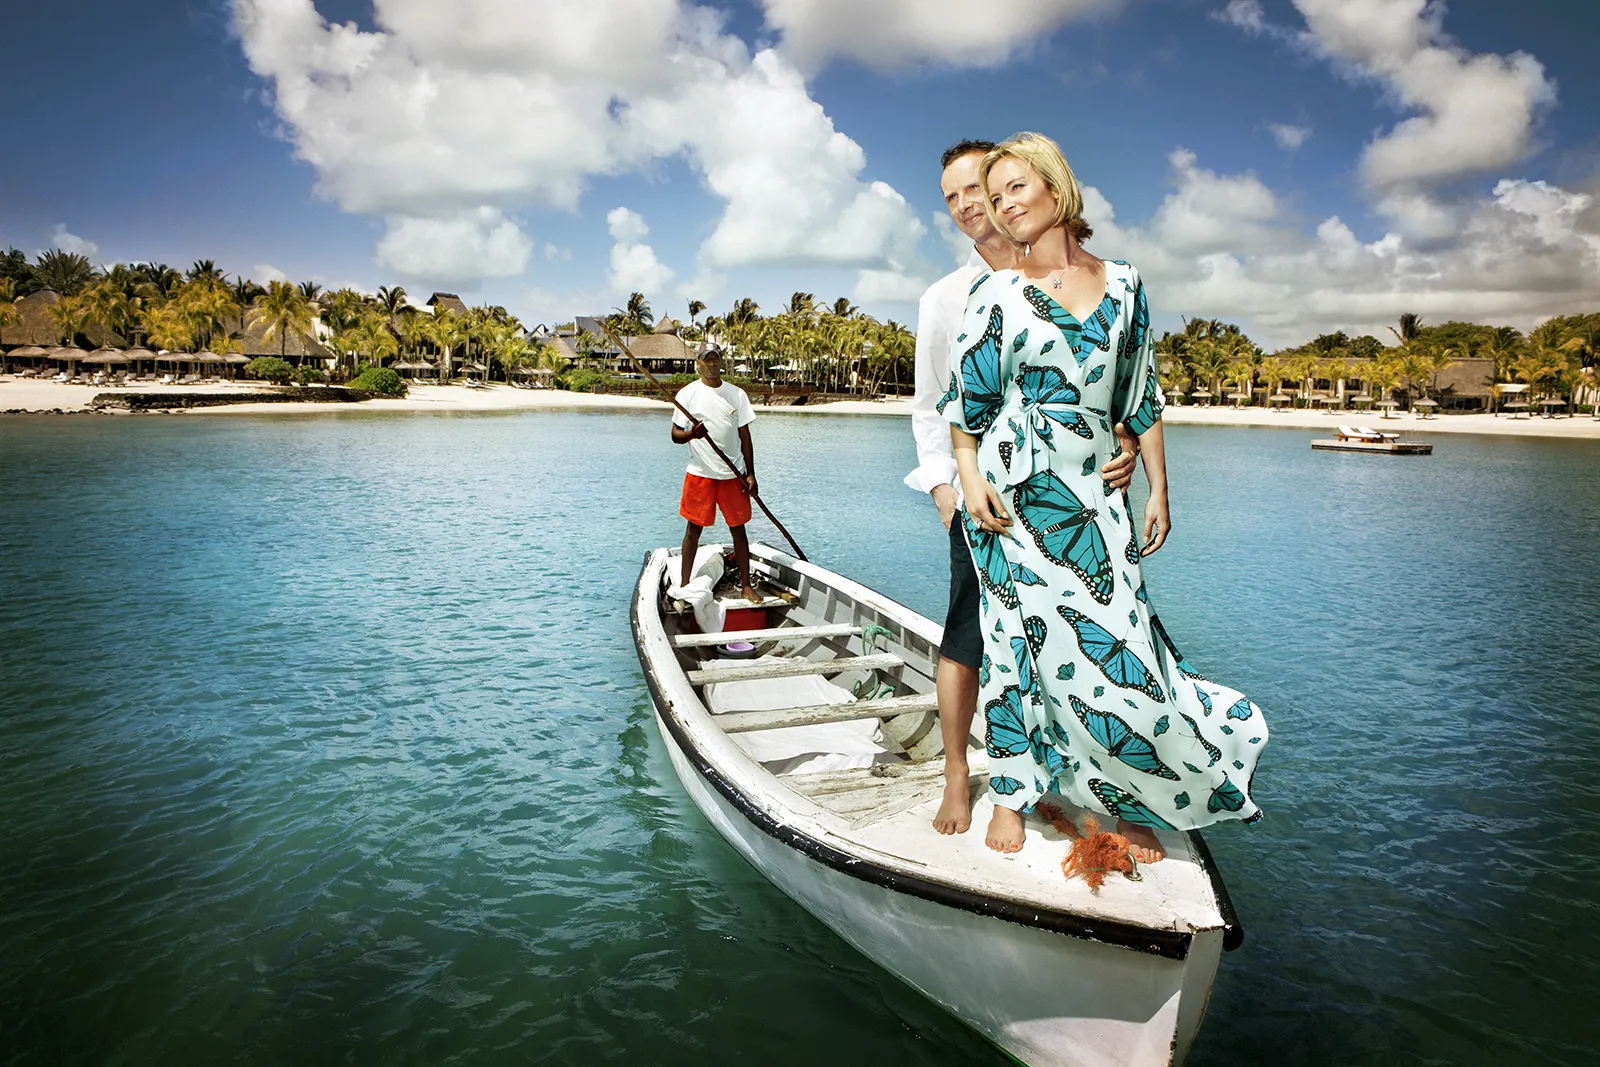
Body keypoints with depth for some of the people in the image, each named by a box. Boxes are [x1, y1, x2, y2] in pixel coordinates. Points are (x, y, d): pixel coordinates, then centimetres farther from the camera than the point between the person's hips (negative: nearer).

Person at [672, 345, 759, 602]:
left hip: (733, 474, 2)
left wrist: (750, 474, 2)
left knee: (738, 529, 6)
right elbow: (675, 435, 1)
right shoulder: (688, 394, 0)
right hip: (699, 473, -2)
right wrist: (692, 434, -22)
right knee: (694, 530, 5)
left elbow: (744, 435, 7)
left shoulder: (737, 394, 5)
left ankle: (746, 585, 15)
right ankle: (685, 585, 14)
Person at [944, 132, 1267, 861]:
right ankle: (1013, 794, 18)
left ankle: (1133, 802, 20)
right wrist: (969, 474, -12)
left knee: (1116, 642, -1)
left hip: (1092, 493, 2)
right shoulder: (995, 293, 3)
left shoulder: (1123, 284, 10)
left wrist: (1158, 489, 8)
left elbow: (1142, 397, 11)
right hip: (1012, 491, -2)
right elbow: (964, 396, 2)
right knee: (1026, 636, 1)